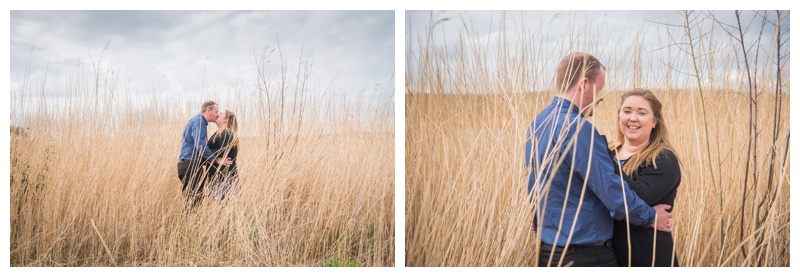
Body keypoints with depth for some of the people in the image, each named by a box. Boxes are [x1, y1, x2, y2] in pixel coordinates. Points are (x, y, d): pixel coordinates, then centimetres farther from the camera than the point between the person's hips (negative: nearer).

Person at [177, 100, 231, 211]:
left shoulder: (198, 120, 20)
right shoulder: (198, 121, -12)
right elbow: (200, 146, -23)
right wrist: (216, 160, -19)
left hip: (192, 165, 10)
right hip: (191, 166, -10)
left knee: (196, 200, 9)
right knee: (192, 201, -10)